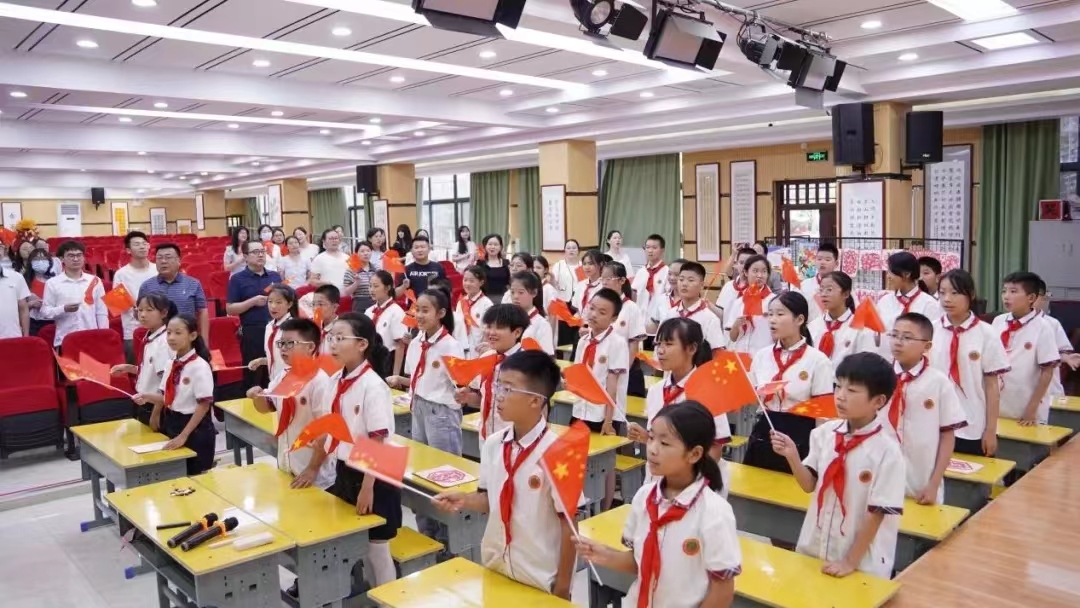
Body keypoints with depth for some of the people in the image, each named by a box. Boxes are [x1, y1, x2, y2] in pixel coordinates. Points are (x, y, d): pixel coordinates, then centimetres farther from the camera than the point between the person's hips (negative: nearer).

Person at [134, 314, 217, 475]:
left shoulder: (200, 366, -17)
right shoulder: (171, 364, 4)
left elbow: (204, 405, -18)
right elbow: (165, 397, 13)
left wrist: (184, 435, -19)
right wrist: (148, 397, -7)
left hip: (195, 429, -7)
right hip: (171, 425, 7)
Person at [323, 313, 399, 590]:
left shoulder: (373, 386, -20)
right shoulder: (335, 381, 1)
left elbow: (378, 442, -20)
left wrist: (368, 487, -21)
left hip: (371, 476, -7)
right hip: (344, 471, 7)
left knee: (376, 548, 6)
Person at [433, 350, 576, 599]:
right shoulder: (492, 444, -4)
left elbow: (568, 524, -14)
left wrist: (563, 585, -8)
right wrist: (464, 500, -11)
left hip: (541, 578, -5)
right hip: (494, 565, 5)